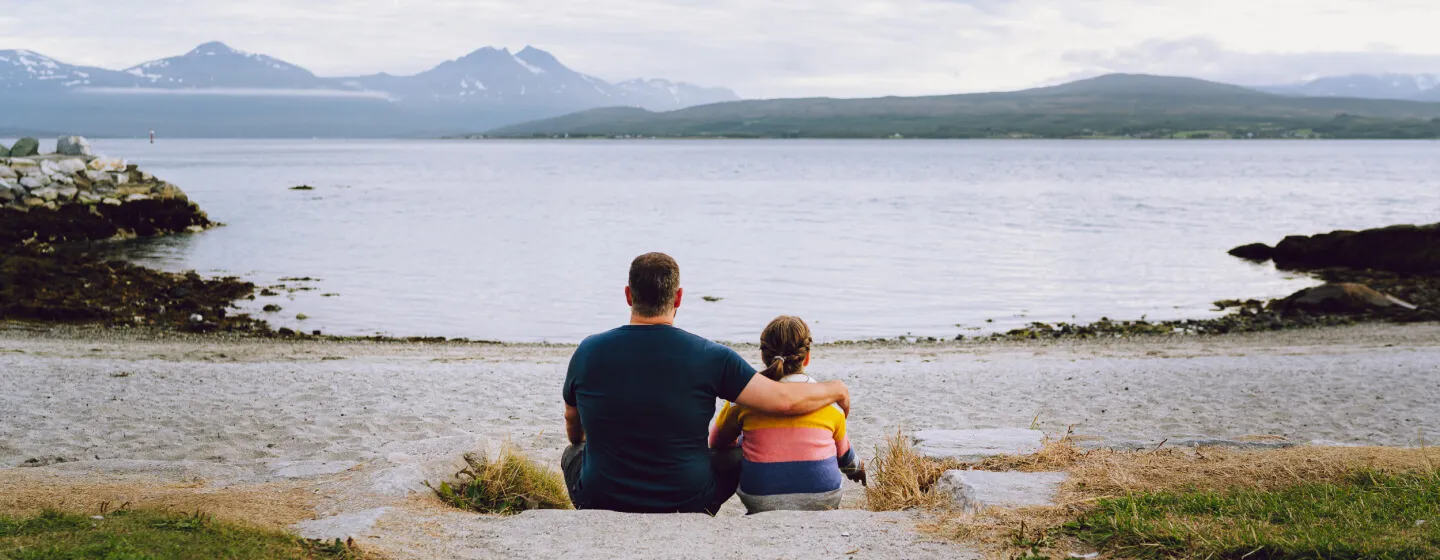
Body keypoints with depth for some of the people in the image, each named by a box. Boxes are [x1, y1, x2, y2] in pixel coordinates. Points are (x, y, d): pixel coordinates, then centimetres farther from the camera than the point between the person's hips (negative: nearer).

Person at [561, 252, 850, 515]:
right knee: (737, 458, 28)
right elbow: (785, 401, -16)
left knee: (573, 454, 33)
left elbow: (573, 425, 10)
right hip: (685, 506, -1)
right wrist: (836, 390, 6)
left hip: (602, 505, 1)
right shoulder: (708, 357, -15)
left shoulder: (589, 352, -9)